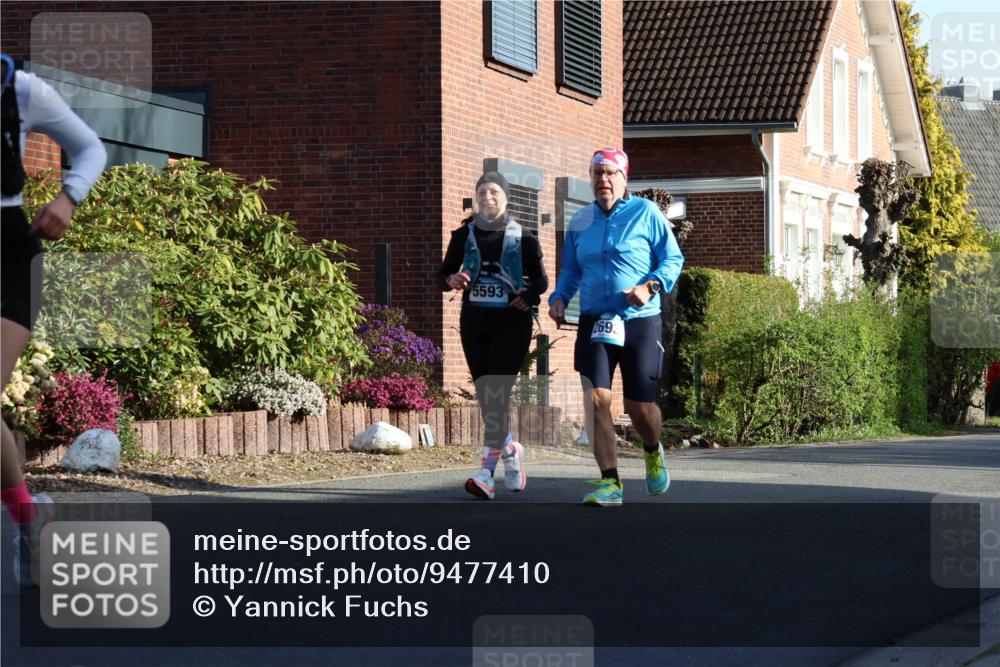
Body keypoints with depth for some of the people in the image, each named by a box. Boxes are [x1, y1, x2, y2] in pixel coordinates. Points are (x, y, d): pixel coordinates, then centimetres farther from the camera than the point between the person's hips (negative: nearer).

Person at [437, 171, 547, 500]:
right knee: (485, 396, 7)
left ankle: (486, 473, -18)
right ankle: (510, 449, 32)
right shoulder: (464, 235, 8)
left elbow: (541, 279, 8)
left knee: (496, 395, -14)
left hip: (511, 322, -3)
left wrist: (528, 296, -13)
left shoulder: (522, 238, 2)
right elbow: (443, 274, 12)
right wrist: (453, 280, -12)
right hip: (474, 321, 3)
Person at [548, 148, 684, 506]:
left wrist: (652, 286, -16)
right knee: (596, 400, -13)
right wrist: (559, 298, 3)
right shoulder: (580, 220, 10)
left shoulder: (645, 212, -1)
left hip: (640, 321, -3)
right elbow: (570, 270, 21)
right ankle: (610, 482, -6)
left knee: (640, 406, 0)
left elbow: (673, 258, 1)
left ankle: (653, 451, 35)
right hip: (594, 323, 3)